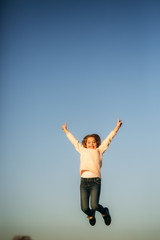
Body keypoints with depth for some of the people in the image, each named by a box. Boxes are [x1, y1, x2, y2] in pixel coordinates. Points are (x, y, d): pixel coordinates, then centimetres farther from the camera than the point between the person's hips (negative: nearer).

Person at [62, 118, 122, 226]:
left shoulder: (99, 150, 17)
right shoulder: (82, 150, 21)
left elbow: (108, 139, 19)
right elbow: (74, 141, 34)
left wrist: (117, 127, 19)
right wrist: (66, 130, 45)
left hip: (95, 181, -2)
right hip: (84, 181, 2)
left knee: (94, 205, -16)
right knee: (84, 208, -3)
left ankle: (105, 212, 16)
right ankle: (91, 215, 32)